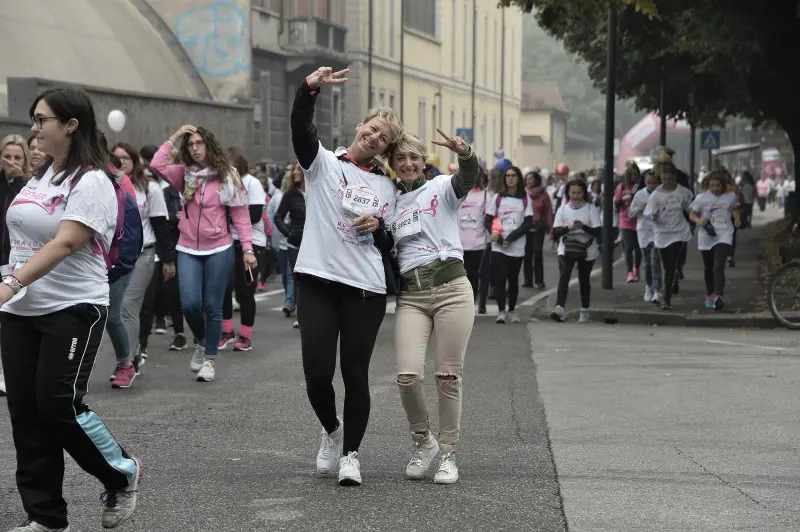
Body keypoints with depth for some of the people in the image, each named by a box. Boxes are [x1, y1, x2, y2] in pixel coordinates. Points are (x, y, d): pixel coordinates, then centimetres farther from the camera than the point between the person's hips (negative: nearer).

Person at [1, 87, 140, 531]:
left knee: (59, 405, -10)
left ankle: (123, 474, 15)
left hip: (73, 311, -8)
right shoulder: (41, 175, 12)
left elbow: (62, 245, -24)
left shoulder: (91, 182, -14)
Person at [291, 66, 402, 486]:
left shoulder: (386, 186, 14)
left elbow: (391, 246, 18)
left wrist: (378, 227, -4)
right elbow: (301, 127, -14)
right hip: (317, 281, -2)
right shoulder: (322, 163, 6)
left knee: (355, 373, 0)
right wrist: (310, 88, -31)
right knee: (317, 371, -5)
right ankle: (332, 430, 25)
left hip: (366, 289, 2)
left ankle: (350, 453, 16)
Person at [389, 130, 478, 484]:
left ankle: (448, 454, 13)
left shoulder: (442, 188, 6)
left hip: (450, 287, -3)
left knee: (448, 377, -2)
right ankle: (423, 441, 14)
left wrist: (465, 153, -39)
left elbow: (468, 177, -17)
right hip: (409, 295, 3)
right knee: (407, 376, -12)